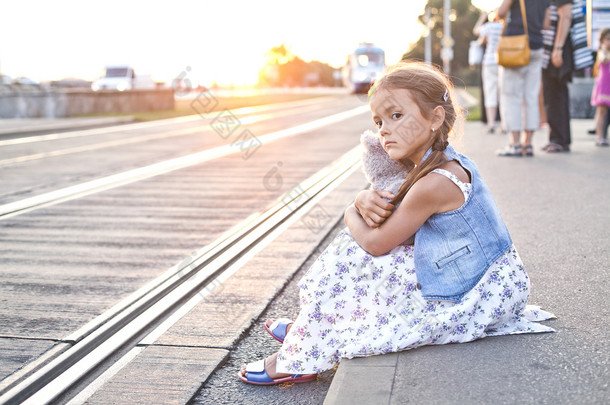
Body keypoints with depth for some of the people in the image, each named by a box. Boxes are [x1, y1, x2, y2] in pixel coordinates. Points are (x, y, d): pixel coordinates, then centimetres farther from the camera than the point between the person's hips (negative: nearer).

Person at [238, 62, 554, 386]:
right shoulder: (447, 164, 5)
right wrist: (365, 199, -9)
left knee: (352, 256, -9)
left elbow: (376, 243, -18)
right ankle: (308, 328, 21)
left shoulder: (435, 183, -26)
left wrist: (352, 213, 3)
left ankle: (300, 358, 6)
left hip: (470, 303, -10)